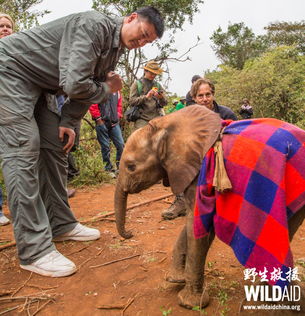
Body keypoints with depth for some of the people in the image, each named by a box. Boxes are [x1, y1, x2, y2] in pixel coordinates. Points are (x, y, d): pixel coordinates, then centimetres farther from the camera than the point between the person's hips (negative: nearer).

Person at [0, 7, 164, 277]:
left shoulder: (117, 48, 8)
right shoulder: (95, 25, -23)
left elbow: (86, 87, 11)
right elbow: (75, 85, -31)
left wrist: (68, 122, 0)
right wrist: (107, 89, -12)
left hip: (36, 84, 9)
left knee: (55, 146, 3)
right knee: (23, 150, -17)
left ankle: (60, 225, 12)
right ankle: (35, 250, -16)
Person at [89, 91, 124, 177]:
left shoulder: (117, 91, 12)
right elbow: (92, 106, -7)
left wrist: (117, 117, 7)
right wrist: (98, 119, -8)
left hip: (114, 123, 4)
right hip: (102, 122, -4)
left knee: (121, 145, -2)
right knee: (105, 147, 2)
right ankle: (109, 168, 14)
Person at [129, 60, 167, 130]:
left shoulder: (158, 85, 15)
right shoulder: (137, 84, 6)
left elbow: (164, 103, 9)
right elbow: (132, 101, -3)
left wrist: (161, 98, -14)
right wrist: (146, 96, -16)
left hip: (156, 118, 3)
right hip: (142, 119, -3)